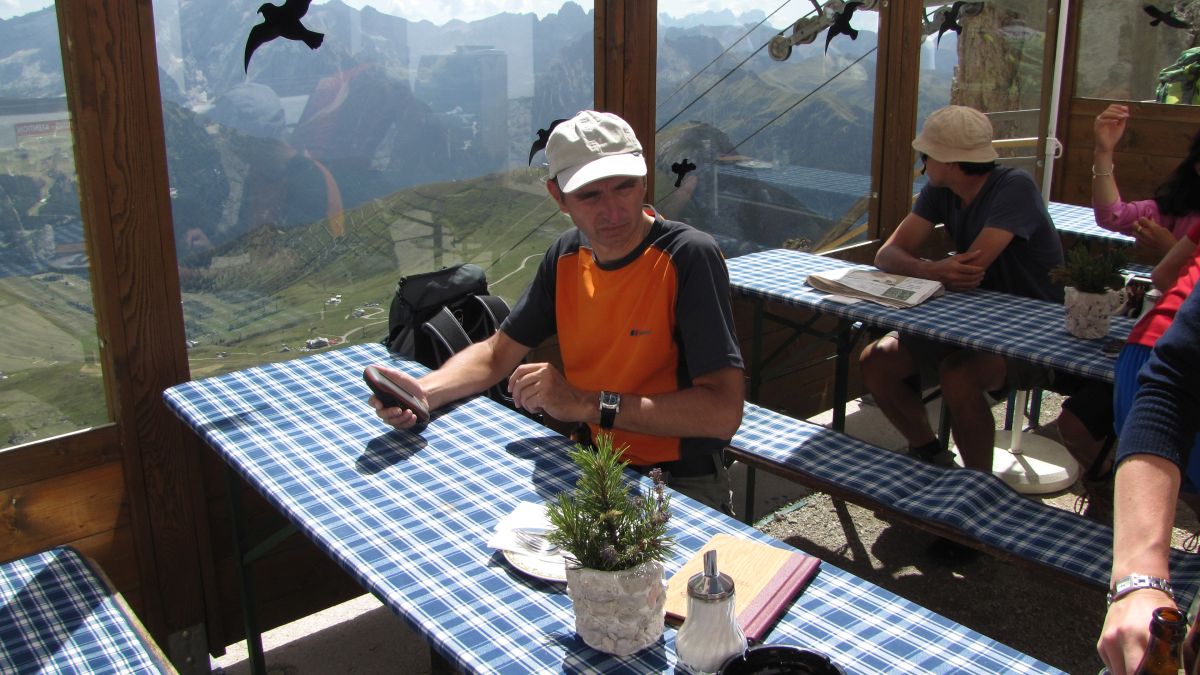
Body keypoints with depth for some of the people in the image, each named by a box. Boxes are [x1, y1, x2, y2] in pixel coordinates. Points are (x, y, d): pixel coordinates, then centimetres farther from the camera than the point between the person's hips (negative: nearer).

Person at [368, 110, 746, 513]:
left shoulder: (688, 257, -19)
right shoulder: (567, 255, 3)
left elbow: (723, 413, -26)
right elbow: (497, 354, 11)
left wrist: (588, 404, -28)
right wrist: (423, 393, -10)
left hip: (680, 482, -6)